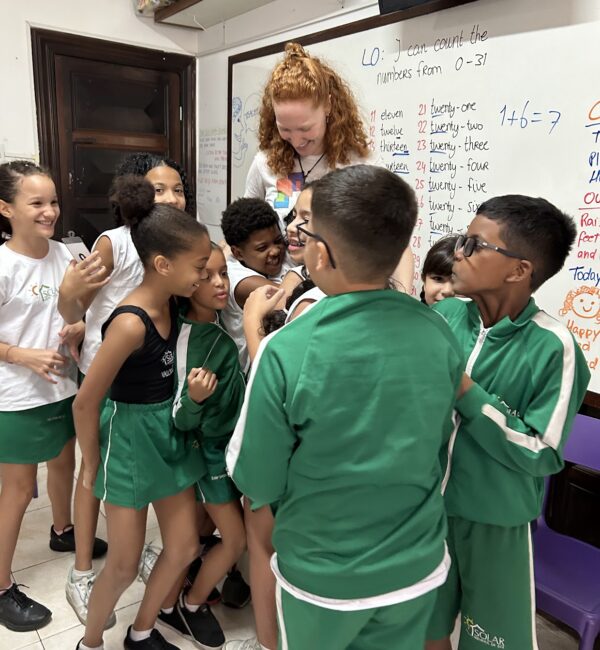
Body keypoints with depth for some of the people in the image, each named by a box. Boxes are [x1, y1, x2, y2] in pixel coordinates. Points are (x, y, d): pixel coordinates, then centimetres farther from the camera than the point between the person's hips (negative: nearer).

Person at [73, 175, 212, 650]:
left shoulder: (172, 304, -5)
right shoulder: (131, 324, -29)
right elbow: (85, 404, -20)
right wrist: (92, 466, -8)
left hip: (170, 433, 8)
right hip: (129, 438, -7)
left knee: (185, 547, 16)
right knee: (125, 565, 10)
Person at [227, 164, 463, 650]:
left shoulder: (287, 352, -27)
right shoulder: (439, 335, -13)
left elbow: (257, 483, -14)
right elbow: (438, 440, 2)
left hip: (323, 576, -2)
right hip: (418, 567, 3)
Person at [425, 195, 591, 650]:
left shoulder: (552, 348, -19)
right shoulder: (443, 316, -7)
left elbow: (540, 454, -18)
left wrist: (464, 392, -24)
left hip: (497, 522, -3)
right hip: (427, 506, 4)